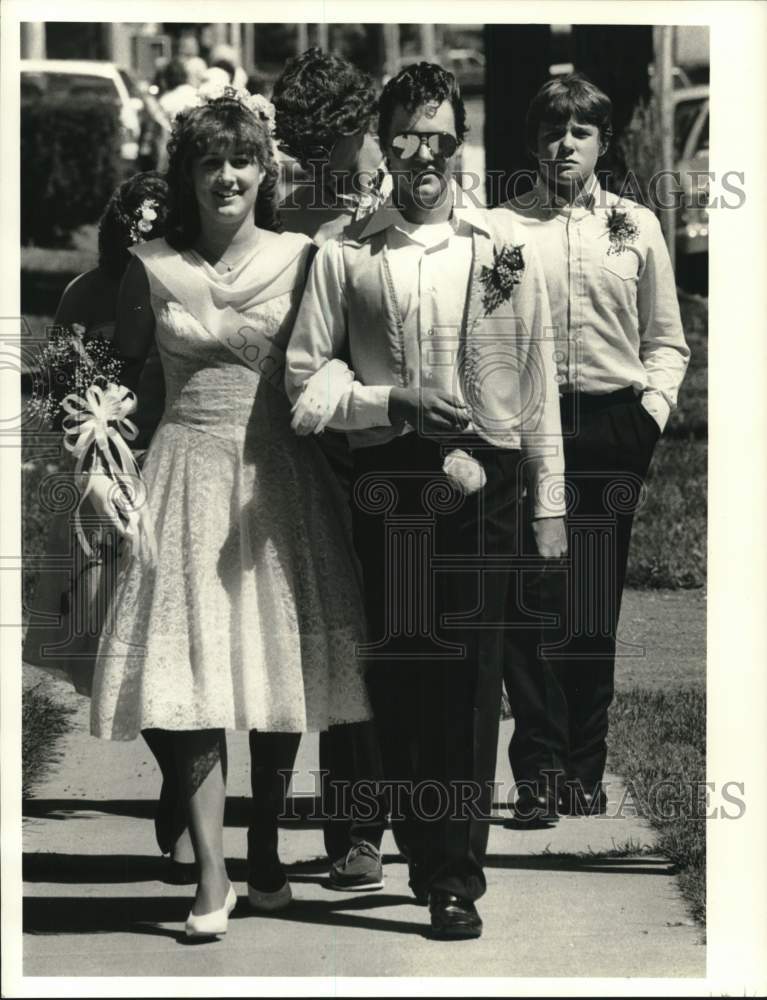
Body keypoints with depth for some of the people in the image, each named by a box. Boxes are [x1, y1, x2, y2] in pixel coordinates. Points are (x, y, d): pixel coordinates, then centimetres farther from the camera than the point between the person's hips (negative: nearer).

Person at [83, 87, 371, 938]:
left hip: (281, 480, 1)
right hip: (190, 476, -1)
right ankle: (211, 879, -9)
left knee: (278, 669, 5)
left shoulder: (300, 260, 1)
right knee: (195, 676, -8)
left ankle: (264, 857, 20)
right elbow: (118, 376, 8)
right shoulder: (152, 267, 1)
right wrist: (98, 466, -1)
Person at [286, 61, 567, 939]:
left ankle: (454, 876, 1)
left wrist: (550, 503, 6)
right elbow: (306, 384, 5)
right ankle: (421, 850, 15)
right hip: (386, 486, 0)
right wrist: (395, 403, -11)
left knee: (469, 681, -3)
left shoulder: (503, 246, 7)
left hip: (483, 483, 0)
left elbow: (537, 380, 9)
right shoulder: (345, 254, 6)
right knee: (398, 676, 1)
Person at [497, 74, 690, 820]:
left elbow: (665, 341, 14)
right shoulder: (502, 228, 5)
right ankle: (540, 772, -4)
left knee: (596, 609, 4)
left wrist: (653, 407, 0)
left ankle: (584, 771, 11)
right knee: (531, 603, -7)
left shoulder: (635, 227, 12)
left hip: (613, 428, 2)